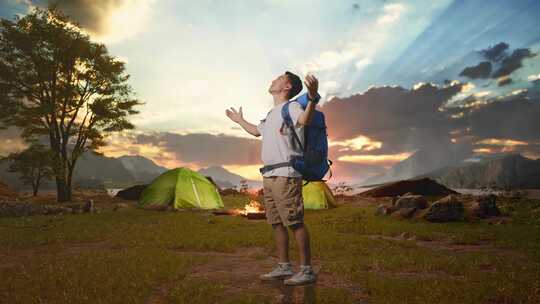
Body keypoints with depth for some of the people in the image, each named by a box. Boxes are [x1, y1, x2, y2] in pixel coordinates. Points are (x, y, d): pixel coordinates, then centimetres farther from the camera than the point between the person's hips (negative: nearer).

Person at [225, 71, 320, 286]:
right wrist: (239, 121, 54)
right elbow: (257, 131, 41)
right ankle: (284, 267, 22)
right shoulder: (272, 113, 23)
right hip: (269, 175, 10)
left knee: (295, 222, -8)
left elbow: (305, 120, -29)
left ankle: (307, 270, -1)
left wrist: (313, 98, -48)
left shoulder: (292, 107, -5)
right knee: (276, 222, 12)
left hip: (286, 175, -9)